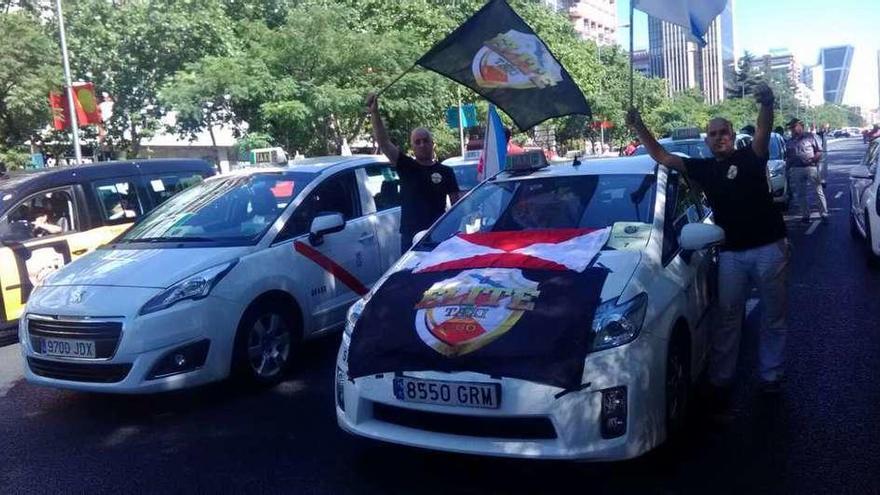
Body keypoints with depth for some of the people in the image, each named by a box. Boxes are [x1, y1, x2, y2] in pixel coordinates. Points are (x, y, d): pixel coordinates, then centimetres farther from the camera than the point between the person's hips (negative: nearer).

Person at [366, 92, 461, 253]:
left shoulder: (446, 172, 4)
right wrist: (374, 113, -19)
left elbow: (456, 202, 6)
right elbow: (384, 143, -8)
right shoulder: (406, 166, 3)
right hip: (410, 235, 0)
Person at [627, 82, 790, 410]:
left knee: (774, 316, 9)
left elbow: (763, 133, -22)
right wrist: (639, 128, -4)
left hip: (769, 248, -3)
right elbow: (661, 156, 7)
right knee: (727, 319, 6)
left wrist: (767, 105, -43)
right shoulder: (703, 169, 8)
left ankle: (770, 377, 23)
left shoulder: (749, 158, -2)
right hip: (732, 253, 3)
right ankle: (720, 383, 12)